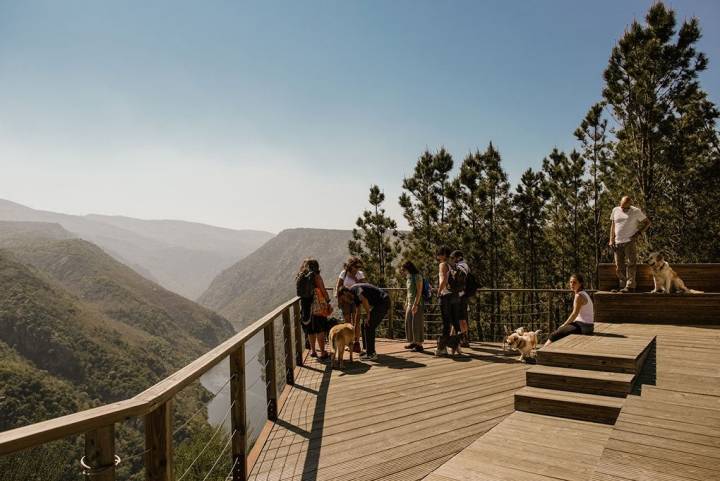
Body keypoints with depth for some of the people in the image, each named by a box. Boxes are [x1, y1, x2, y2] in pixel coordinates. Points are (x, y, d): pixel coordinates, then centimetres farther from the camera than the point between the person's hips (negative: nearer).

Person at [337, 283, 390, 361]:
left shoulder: (355, 288, -12)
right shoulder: (355, 297, 17)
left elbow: (364, 299, -32)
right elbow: (357, 313, 28)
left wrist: (368, 315, -22)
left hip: (383, 301, -10)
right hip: (379, 303, 10)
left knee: (368, 326, -7)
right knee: (365, 326, 14)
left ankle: (371, 354, 0)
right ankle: (369, 351, 22)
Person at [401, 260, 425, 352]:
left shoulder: (417, 276, -11)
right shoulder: (409, 278, 14)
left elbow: (419, 291, -16)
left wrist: (415, 304, -21)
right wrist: (406, 303, 16)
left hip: (417, 303, -8)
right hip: (410, 303, 8)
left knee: (417, 323, -6)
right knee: (409, 323, 8)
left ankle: (419, 345, -3)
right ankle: (413, 342, 16)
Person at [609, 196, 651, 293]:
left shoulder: (636, 211, 2)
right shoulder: (615, 210, 12)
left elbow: (647, 222, 7)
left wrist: (638, 233, -6)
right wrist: (611, 240, 8)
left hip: (630, 242, -4)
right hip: (618, 243, 4)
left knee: (630, 264, -10)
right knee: (619, 267, 5)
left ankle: (630, 286, -12)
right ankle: (623, 286, 13)